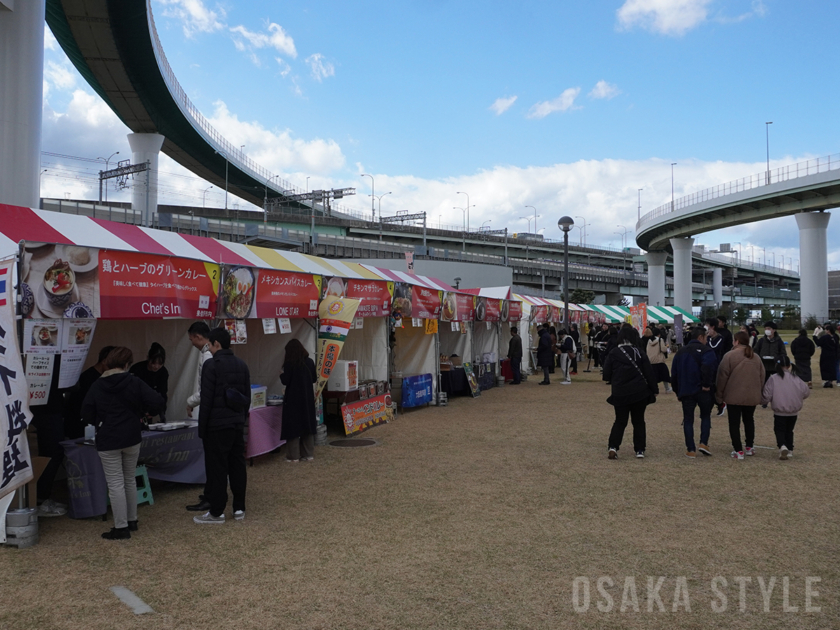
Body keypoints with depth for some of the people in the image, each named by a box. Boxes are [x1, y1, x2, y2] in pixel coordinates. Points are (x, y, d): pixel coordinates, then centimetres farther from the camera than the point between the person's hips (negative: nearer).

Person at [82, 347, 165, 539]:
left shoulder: (97, 386, -5)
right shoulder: (134, 382, -6)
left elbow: (86, 413, -8)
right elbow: (158, 402, -13)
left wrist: (101, 422, 11)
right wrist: (142, 412, 7)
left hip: (107, 441, -2)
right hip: (132, 438, 2)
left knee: (115, 484, 1)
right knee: (130, 480, 17)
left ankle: (121, 527, 2)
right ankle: (131, 520, 26)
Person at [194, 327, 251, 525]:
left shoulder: (211, 365, -13)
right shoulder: (242, 365, 9)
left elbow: (206, 400, -14)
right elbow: (247, 397, 14)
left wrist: (201, 428, -7)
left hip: (217, 426, -7)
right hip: (238, 423, 7)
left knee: (217, 468, 0)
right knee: (238, 465, 11)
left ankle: (216, 512, 7)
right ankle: (239, 508, 17)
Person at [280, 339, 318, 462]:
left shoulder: (289, 364, -12)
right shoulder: (309, 362, 2)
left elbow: (285, 381, -13)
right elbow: (314, 379, 8)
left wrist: (282, 374, 7)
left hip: (293, 398, -5)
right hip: (307, 397, 5)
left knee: (293, 425, 2)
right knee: (307, 423, 11)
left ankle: (294, 455, 5)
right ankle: (308, 454, 14)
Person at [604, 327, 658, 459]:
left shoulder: (613, 354, -5)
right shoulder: (639, 354, -4)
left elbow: (606, 374, -1)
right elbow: (649, 373, -2)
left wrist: (614, 382, 20)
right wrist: (654, 390, 7)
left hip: (620, 394, 0)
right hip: (639, 393, 0)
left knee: (620, 421, 8)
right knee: (639, 421, 13)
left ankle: (613, 446, -9)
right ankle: (640, 450, 12)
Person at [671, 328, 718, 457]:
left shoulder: (681, 352, 14)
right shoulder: (705, 350, -5)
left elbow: (674, 373, 15)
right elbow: (708, 367, -25)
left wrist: (678, 391, 19)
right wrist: (707, 384, -18)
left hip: (685, 391, 4)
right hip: (702, 391, -3)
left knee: (688, 419, 8)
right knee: (706, 416, 16)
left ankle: (691, 450, 4)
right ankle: (703, 443, 5)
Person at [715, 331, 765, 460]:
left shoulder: (729, 356, -11)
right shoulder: (756, 357, 8)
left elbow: (722, 376, -11)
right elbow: (762, 377, 14)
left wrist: (719, 395, -2)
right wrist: (759, 393, 25)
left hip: (734, 396, -5)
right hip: (752, 396, 5)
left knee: (734, 423, 2)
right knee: (749, 420, 21)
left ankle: (738, 450, 0)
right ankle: (750, 447, 29)